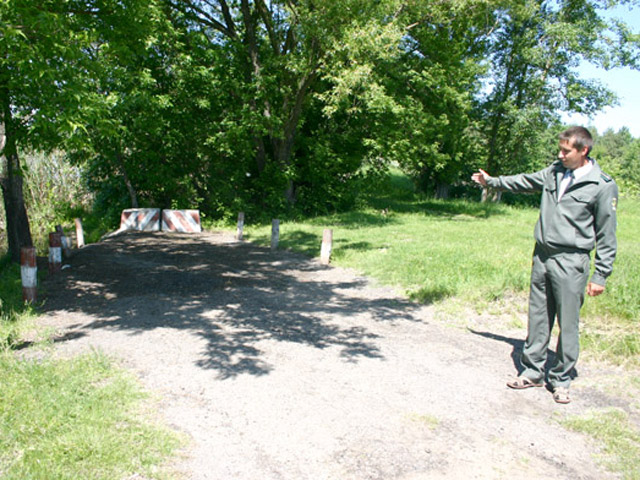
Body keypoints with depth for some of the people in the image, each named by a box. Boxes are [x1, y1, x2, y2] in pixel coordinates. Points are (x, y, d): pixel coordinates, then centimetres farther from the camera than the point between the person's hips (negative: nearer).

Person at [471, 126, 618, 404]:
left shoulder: (603, 186, -7)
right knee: (538, 319, 12)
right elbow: (525, 182, 27)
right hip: (542, 256, 5)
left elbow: (606, 235, -4)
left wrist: (601, 275, -6)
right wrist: (491, 181, 33)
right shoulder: (554, 172, 7)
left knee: (567, 324, 1)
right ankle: (532, 371, 24)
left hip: (571, 262, -5)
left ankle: (561, 379, 18)